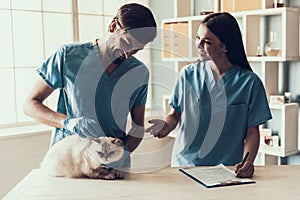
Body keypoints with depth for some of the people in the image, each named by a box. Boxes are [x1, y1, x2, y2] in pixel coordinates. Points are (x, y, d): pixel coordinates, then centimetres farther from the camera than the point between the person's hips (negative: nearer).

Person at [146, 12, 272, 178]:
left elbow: (252, 131, 2)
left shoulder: (249, 82, -2)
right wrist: (167, 125, -10)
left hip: (227, 169, -1)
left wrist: (248, 162, -15)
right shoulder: (188, 75, 4)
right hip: (183, 164, 2)